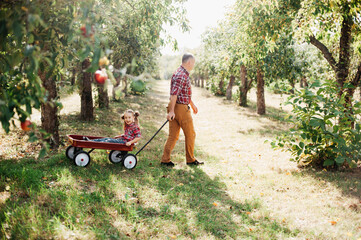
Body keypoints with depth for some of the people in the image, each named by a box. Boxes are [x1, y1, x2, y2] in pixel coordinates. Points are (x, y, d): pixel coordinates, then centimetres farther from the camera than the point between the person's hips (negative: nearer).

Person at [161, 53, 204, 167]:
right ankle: (190, 159, 15)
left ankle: (165, 159, 9)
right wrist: (171, 111, -26)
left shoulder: (183, 73, 17)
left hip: (175, 107, 10)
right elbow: (174, 93, -24)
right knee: (190, 134, 4)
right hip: (181, 108, -10)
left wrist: (192, 104, 35)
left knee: (173, 136, 9)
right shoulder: (181, 75, -17)